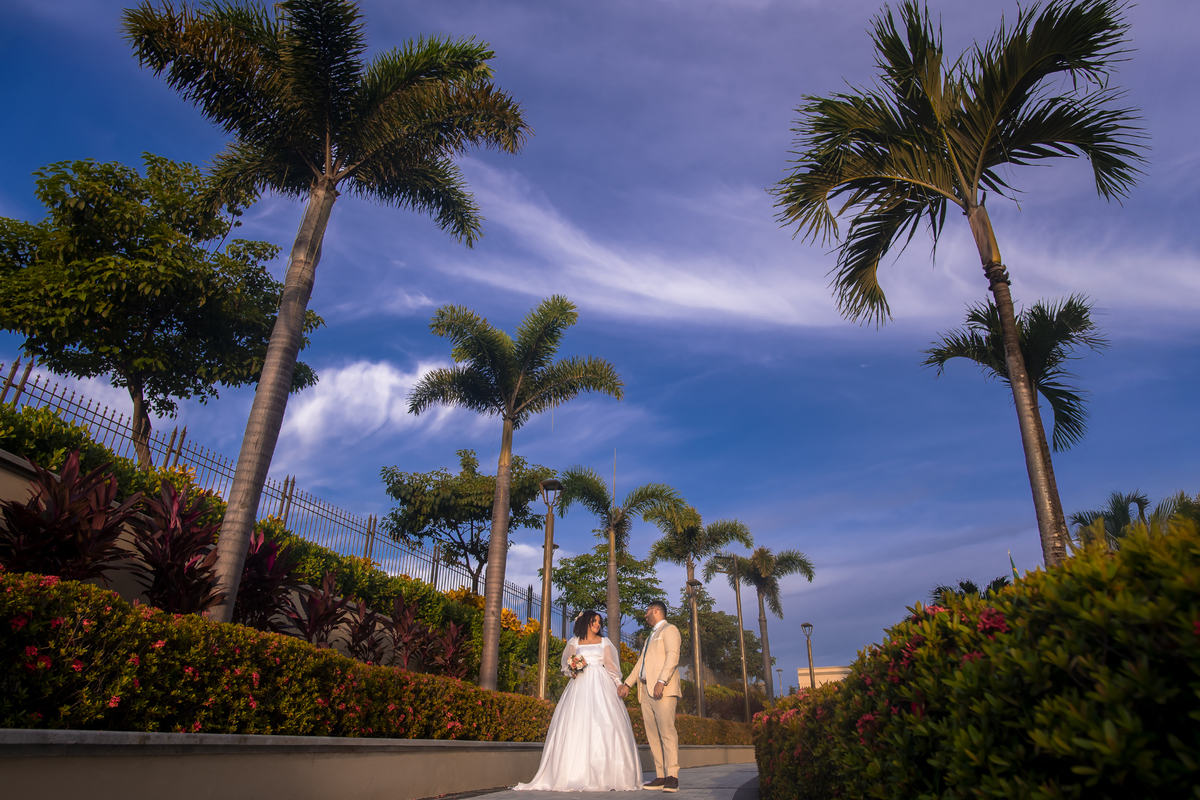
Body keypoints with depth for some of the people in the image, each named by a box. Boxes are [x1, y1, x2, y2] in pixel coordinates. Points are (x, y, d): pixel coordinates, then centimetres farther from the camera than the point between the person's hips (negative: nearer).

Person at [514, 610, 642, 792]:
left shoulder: (604, 642, 14)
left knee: (604, 725, -10)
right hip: (580, 685, 0)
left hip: (601, 686, 0)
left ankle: (606, 775, -8)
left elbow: (611, 666, 11)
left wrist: (619, 683, -2)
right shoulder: (574, 642, 13)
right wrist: (572, 671, -7)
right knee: (577, 726, -9)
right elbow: (567, 665, 14)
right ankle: (577, 775, -8)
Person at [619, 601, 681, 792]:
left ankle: (672, 777, -13)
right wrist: (627, 683, 18)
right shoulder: (650, 637, 30)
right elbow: (641, 663, 28)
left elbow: (672, 657, -11)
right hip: (646, 691, 8)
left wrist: (661, 681, -22)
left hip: (663, 690, -8)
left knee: (667, 731, -13)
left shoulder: (669, 630, 3)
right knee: (653, 734, 3)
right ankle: (660, 776, 4)